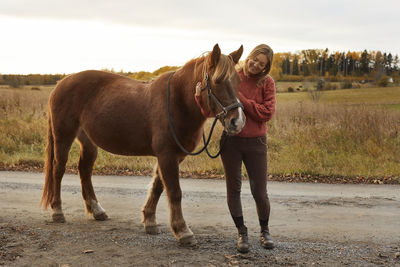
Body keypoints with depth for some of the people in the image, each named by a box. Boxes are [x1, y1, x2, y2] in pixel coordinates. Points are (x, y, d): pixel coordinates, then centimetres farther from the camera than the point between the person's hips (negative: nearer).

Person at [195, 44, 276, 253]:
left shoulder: (267, 83, -1)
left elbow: (266, 113, -12)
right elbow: (210, 111, -1)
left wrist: (240, 98, -17)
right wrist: (200, 97, -21)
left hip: (256, 142, -1)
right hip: (231, 141, 1)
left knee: (259, 192, 2)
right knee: (233, 189, 7)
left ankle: (264, 230, 27)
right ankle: (241, 233, 24)